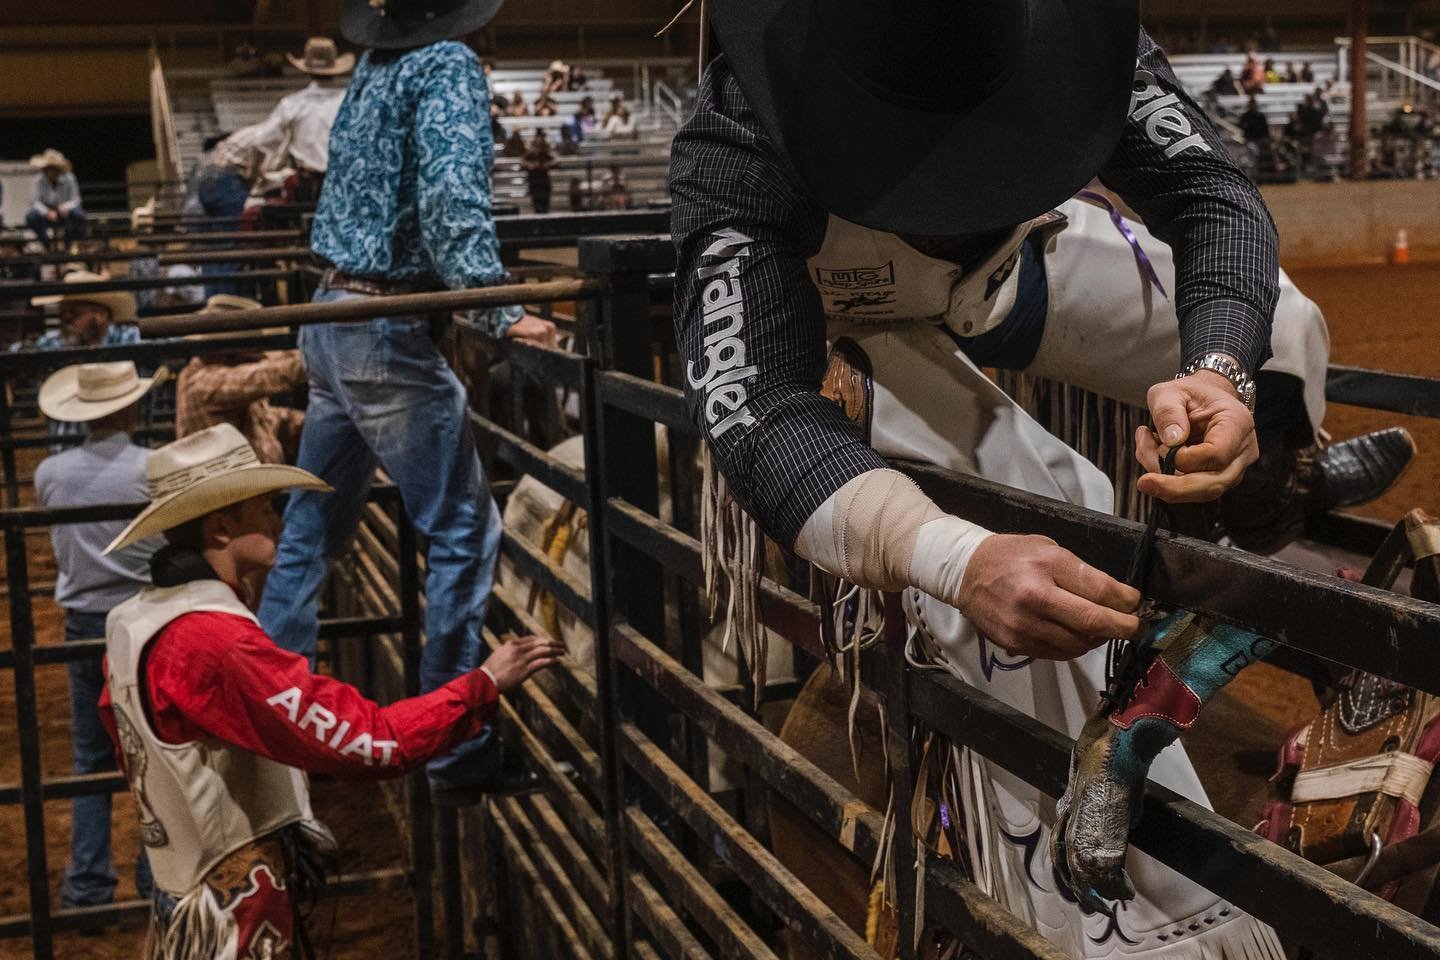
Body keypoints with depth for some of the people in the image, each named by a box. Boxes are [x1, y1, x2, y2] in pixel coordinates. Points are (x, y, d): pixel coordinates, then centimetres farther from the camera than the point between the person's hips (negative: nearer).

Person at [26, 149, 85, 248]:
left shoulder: (69, 178, -17)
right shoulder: (40, 180, -13)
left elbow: (75, 199, -16)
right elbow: (37, 201, -14)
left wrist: (66, 207, -39)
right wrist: (47, 212, -35)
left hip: (65, 210, -1)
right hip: (47, 209, 1)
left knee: (78, 215, -34)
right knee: (31, 218, -29)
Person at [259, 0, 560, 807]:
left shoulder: (374, 66, 14)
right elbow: (451, 201, -24)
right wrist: (500, 313, -28)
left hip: (332, 319, 9)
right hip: (389, 334, -9)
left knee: (314, 527, 16)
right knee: (464, 532, -2)